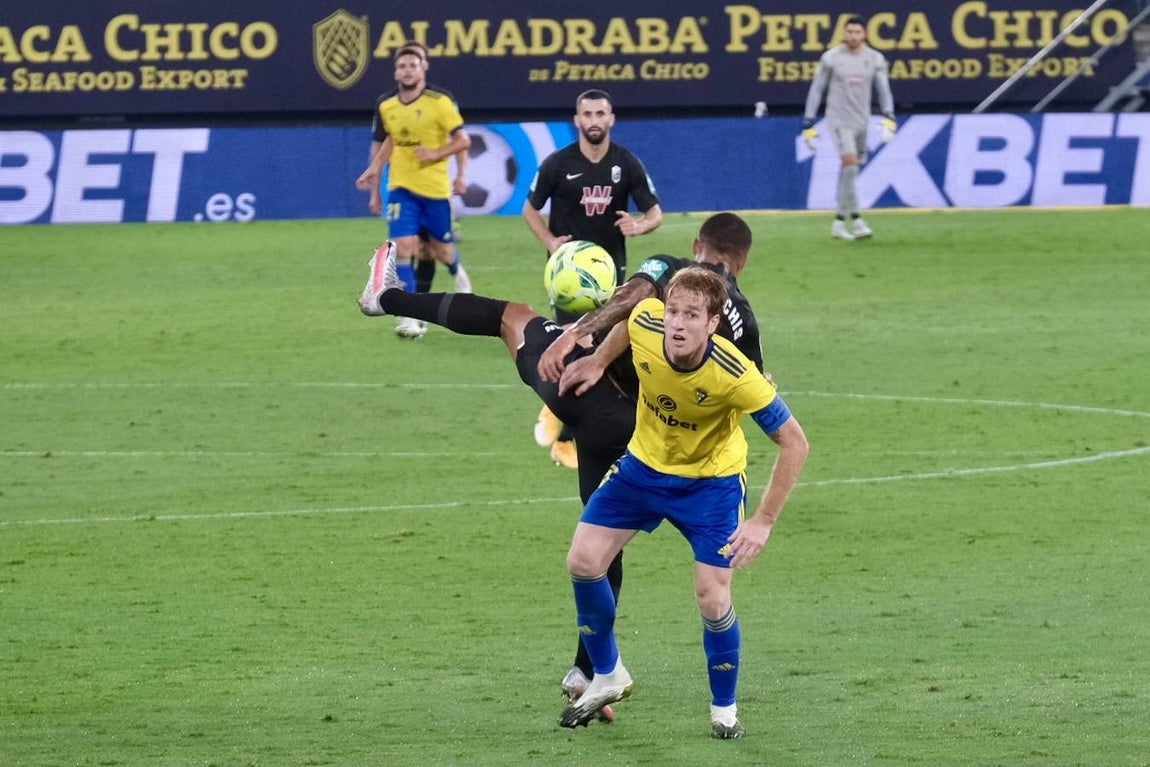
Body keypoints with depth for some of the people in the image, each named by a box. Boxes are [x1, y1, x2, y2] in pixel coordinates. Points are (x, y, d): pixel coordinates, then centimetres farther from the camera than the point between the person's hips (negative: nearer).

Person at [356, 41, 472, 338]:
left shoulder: (439, 101, -11)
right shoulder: (385, 105, 1)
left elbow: (462, 140, -7)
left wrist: (435, 153, -20)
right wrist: (374, 175, 11)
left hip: (435, 188, -2)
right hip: (401, 188, 2)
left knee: (440, 250, 10)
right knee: (404, 247, -12)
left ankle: (457, 272, 48)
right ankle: (410, 318, -10)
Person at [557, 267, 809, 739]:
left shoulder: (734, 375, -35)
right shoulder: (643, 325, -26)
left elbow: (794, 443, -25)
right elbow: (641, 292, 2)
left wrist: (763, 522, -25)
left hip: (711, 481, -4)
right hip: (644, 465, 4)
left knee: (712, 598, -13)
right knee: (583, 561, -3)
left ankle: (724, 709, 13)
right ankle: (607, 677, 21)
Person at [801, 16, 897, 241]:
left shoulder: (875, 59, 3)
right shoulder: (831, 58, -4)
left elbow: (884, 91, 4)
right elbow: (816, 90, 1)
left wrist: (889, 119, -13)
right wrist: (808, 125, -2)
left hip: (861, 121, 4)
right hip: (839, 119, -4)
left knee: (850, 171, 7)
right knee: (850, 163, -18)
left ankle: (839, 222, 16)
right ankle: (855, 220, -19)